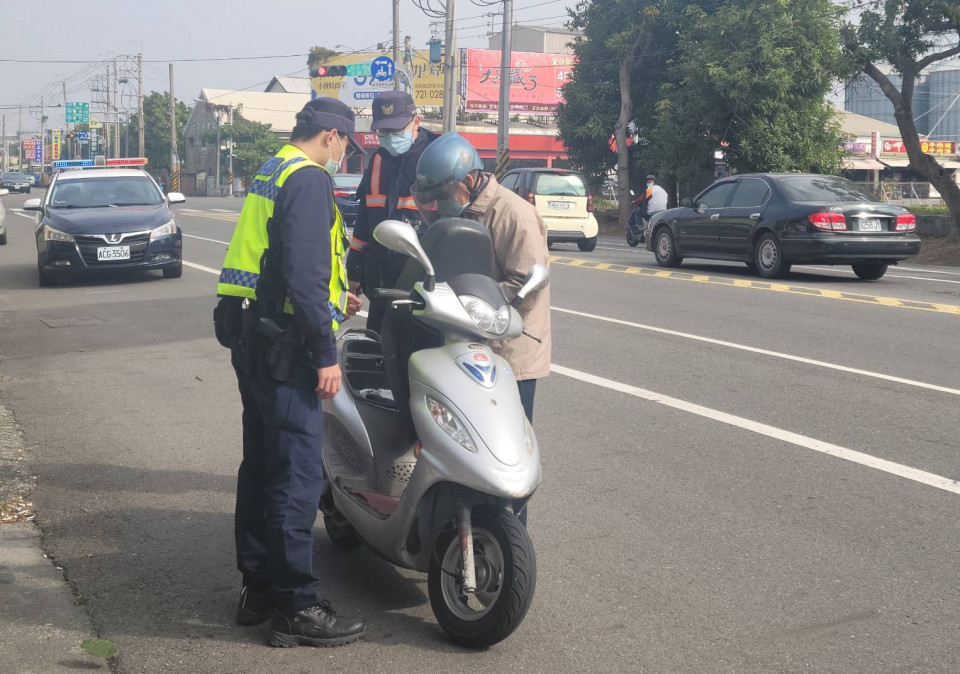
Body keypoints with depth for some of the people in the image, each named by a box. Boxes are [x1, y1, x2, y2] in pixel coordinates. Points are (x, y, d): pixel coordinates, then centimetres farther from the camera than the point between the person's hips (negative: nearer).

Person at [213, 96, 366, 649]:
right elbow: (303, 274, -22)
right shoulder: (310, 180, -13)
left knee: (262, 465, 15)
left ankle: (258, 588, 24)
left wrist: (333, 298, 33)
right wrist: (325, 354, -20)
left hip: (252, 339, 11)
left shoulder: (273, 172, 18)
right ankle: (297, 607, -1)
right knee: (297, 474, -6)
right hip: (283, 348, -11)